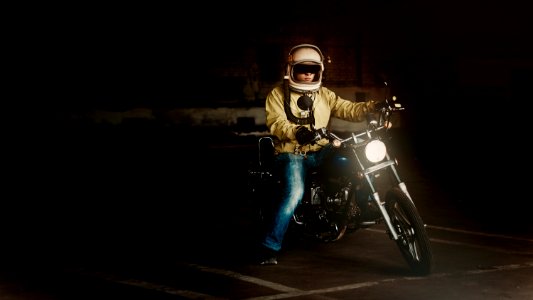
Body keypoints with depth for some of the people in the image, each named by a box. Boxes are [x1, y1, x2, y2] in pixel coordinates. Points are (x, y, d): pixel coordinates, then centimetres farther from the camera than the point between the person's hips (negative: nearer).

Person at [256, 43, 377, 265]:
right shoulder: (278, 95, 5)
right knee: (294, 193, -29)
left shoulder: (325, 95, 18)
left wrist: (372, 107, -14)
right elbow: (276, 122, -12)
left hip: (319, 152, 5)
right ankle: (268, 247, -24)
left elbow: (348, 110, 6)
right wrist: (296, 132, -33)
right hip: (291, 153, -5)